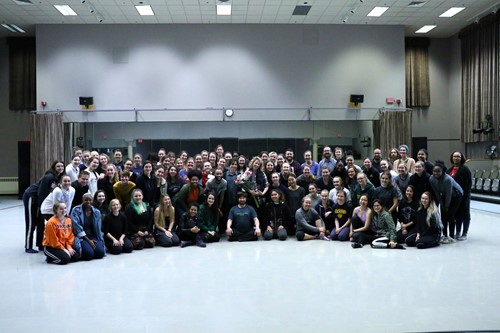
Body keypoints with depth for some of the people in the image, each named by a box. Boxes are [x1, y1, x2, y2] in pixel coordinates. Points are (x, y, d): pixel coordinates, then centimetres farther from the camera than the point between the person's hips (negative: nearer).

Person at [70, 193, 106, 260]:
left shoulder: (96, 212, 8)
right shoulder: (76, 210, -5)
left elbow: (98, 228, 11)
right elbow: (77, 227, -12)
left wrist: (99, 240, -1)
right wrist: (88, 240, -14)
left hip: (93, 236, 4)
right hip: (81, 237, -4)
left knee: (100, 253, -21)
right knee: (89, 253, -28)